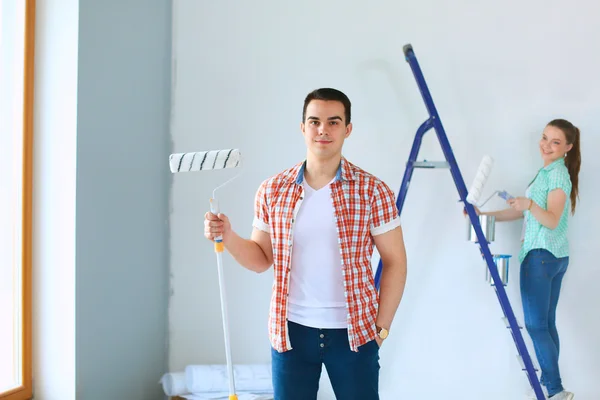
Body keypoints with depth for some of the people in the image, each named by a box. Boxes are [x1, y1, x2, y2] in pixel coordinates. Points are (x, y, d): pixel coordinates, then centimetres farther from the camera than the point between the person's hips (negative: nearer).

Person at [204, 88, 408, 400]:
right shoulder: (272, 191, 0)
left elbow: (394, 262, -1)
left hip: (354, 332, -1)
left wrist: (381, 327, -3)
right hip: (292, 330, 2)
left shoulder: (372, 191, -6)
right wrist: (228, 237, -10)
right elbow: (262, 258, 8)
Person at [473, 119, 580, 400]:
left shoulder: (557, 174, -11)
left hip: (541, 255, -10)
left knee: (535, 325, -9)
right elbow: (523, 212, 20)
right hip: (555, 256, 10)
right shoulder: (549, 172, 18)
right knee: (546, 324, 11)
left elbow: (552, 220, -22)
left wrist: (529, 205, -39)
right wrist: (485, 215, 15)